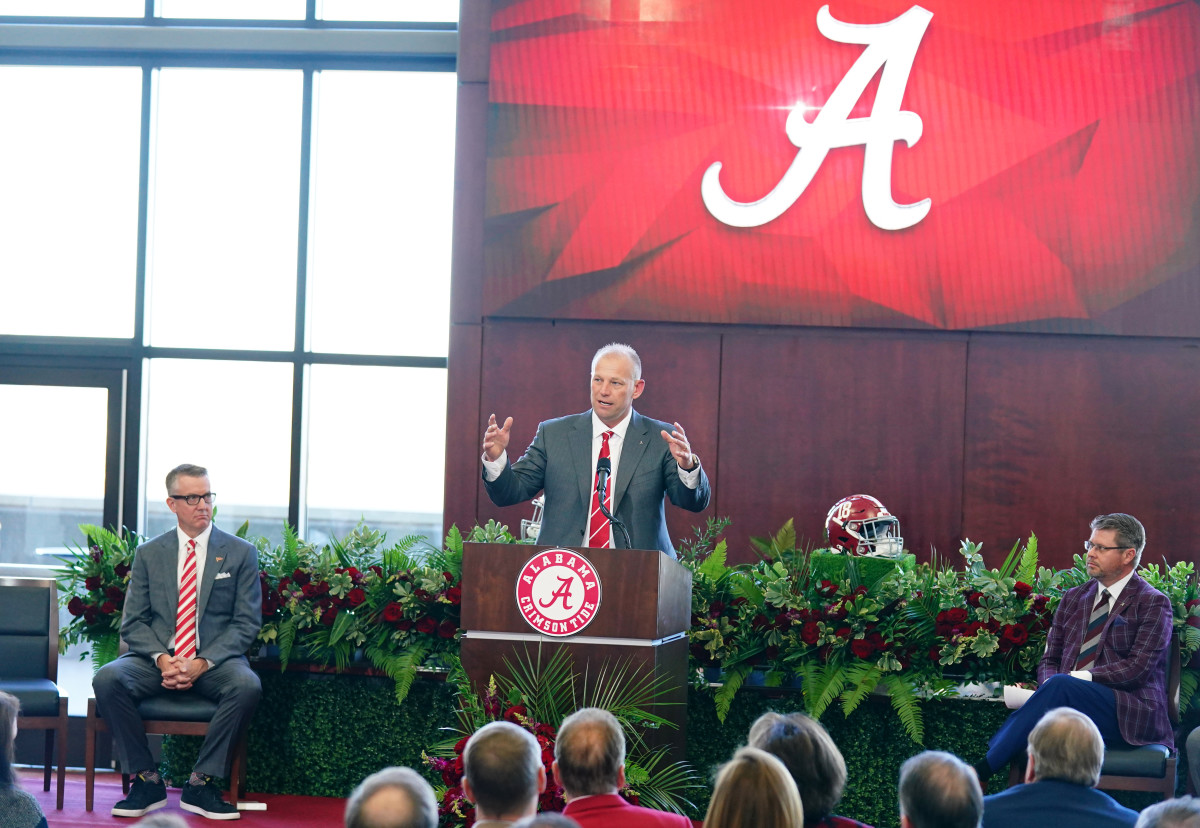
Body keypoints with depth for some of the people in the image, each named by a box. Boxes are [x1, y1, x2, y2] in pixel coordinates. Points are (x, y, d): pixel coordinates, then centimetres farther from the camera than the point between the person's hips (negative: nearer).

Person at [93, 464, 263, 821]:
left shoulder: (240, 554, 7)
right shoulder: (148, 554, 12)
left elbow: (247, 624, 1)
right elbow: (133, 623, 7)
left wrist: (203, 663, -14)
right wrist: (162, 659, -14)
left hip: (214, 661, -1)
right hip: (157, 658, 1)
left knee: (247, 685, -34)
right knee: (107, 679, -29)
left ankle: (200, 784, -22)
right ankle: (147, 781, -18)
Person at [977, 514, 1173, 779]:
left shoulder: (1153, 603, 4)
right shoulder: (1073, 598, 22)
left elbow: (1137, 668, -7)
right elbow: (1049, 659, 20)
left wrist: (1076, 678, -16)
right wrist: (1049, 685, -6)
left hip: (1129, 714, -5)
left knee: (1061, 686, -33)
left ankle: (981, 772, -40)